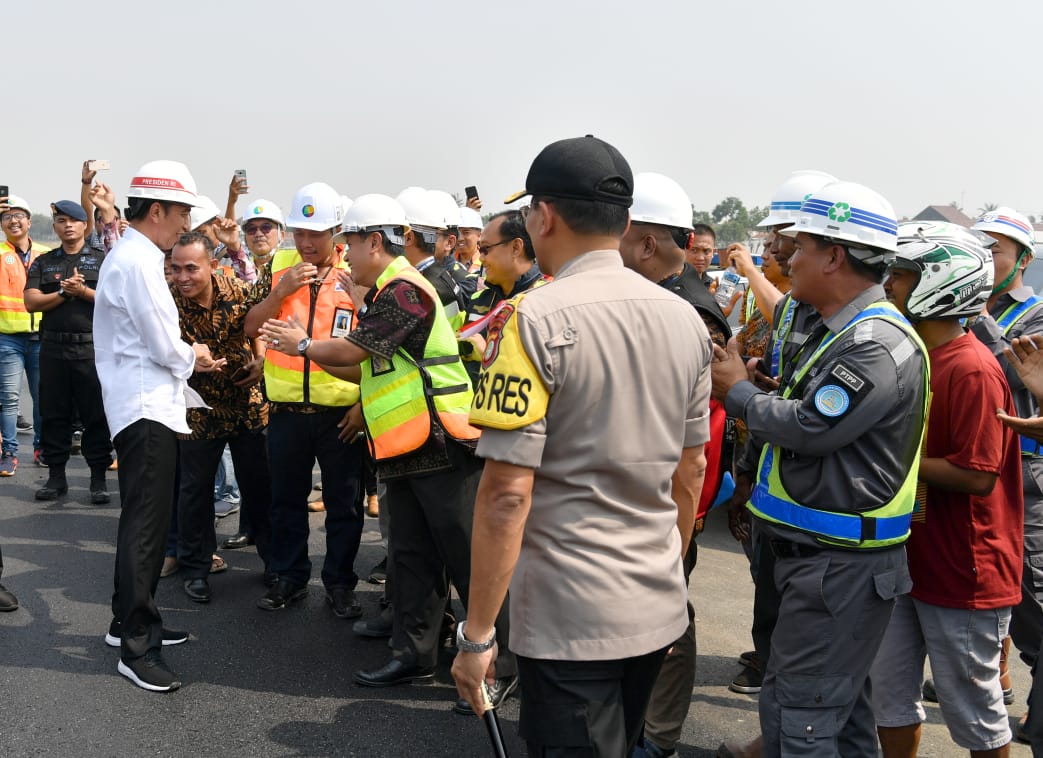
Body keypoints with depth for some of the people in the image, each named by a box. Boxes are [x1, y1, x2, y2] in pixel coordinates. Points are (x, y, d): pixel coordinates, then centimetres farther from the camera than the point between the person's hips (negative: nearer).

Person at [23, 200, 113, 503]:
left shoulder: (102, 259, 6)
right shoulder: (43, 262, 13)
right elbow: (31, 302, 1)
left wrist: (83, 291, -15)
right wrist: (65, 291, -9)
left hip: (92, 348, -3)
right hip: (53, 348, 3)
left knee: (96, 415, 0)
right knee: (54, 414, 7)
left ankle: (98, 477, 7)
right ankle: (56, 475, 17)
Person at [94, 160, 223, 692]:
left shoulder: (131, 256, 16)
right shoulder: (138, 262, -16)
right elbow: (166, 348, -17)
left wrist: (187, 358, 10)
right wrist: (193, 357, 2)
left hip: (147, 407, 11)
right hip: (146, 410, -11)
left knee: (145, 521, 17)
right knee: (145, 525, -7)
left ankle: (130, 620, 29)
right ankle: (136, 646, 0)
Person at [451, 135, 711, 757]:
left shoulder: (535, 320, -17)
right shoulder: (686, 319, 3)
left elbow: (508, 493, -20)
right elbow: (690, 470, 11)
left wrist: (477, 633, -12)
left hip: (569, 618, -6)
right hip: (659, 609, 7)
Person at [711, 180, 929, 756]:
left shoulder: (879, 344, -21)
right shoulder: (842, 330, 13)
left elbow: (808, 428, -24)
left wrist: (738, 392, -8)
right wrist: (746, 389, 0)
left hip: (841, 567, -10)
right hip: (827, 556, 10)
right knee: (840, 708, 22)